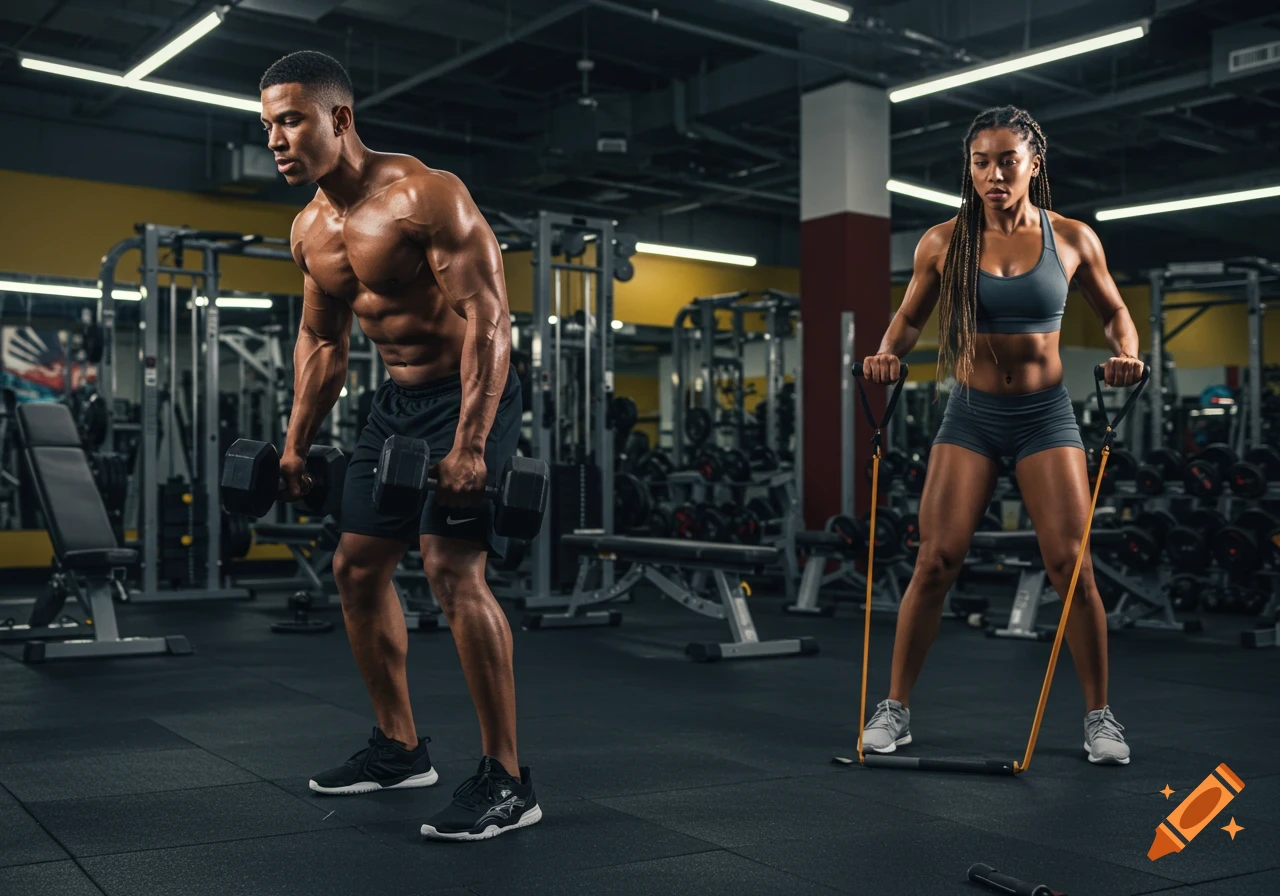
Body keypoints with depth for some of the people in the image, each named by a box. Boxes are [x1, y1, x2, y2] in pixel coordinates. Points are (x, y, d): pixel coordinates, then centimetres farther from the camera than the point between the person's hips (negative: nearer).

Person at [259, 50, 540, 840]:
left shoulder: (423, 196, -20)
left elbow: (488, 315, -25)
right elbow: (322, 339, 18)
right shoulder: (310, 230, 7)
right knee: (358, 566, 10)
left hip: (470, 395, -9)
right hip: (397, 399, 9)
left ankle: (507, 781, -13)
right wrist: (298, 442, 14)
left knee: (453, 566, -21)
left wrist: (470, 445, -32)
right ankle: (401, 748, 25)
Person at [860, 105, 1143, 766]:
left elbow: (1113, 311, 12)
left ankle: (1099, 715, 13)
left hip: (1046, 414, 0)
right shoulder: (943, 243, -1)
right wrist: (887, 354, -9)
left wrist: (1127, 355, -8)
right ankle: (895, 707, 8)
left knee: (1071, 564, -5)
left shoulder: (1072, 238, -1)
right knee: (936, 561, -6)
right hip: (971, 414, 0)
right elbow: (911, 317, 12)